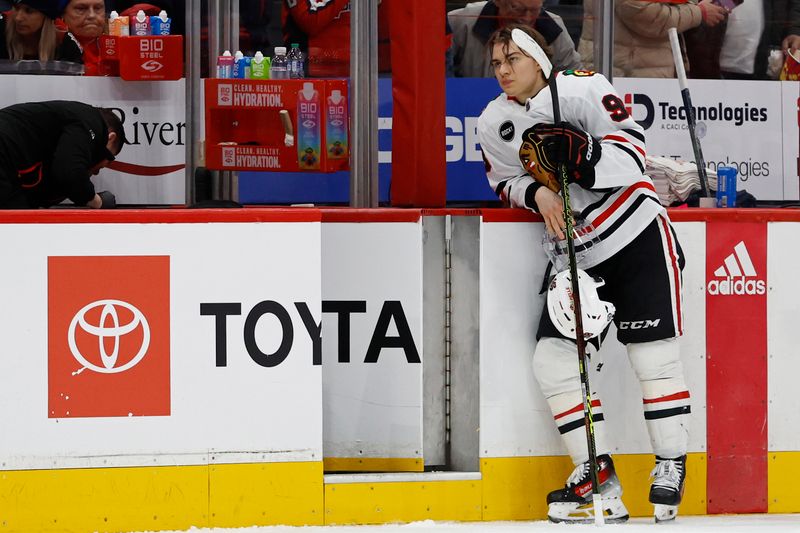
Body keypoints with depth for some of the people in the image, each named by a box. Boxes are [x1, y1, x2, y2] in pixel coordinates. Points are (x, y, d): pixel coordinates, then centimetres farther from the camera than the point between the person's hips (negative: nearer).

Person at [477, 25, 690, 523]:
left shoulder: (584, 89, -13)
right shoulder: (495, 123, 4)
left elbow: (632, 155, -16)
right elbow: (506, 182, 12)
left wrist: (581, 156, -32)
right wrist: (536, 191, -10)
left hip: (638, 236, -6)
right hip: (577, 252, 6)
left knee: (653, 353, -7)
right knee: (554, 356, -4)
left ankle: (672, 464, 5)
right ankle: (598, 474, 2)